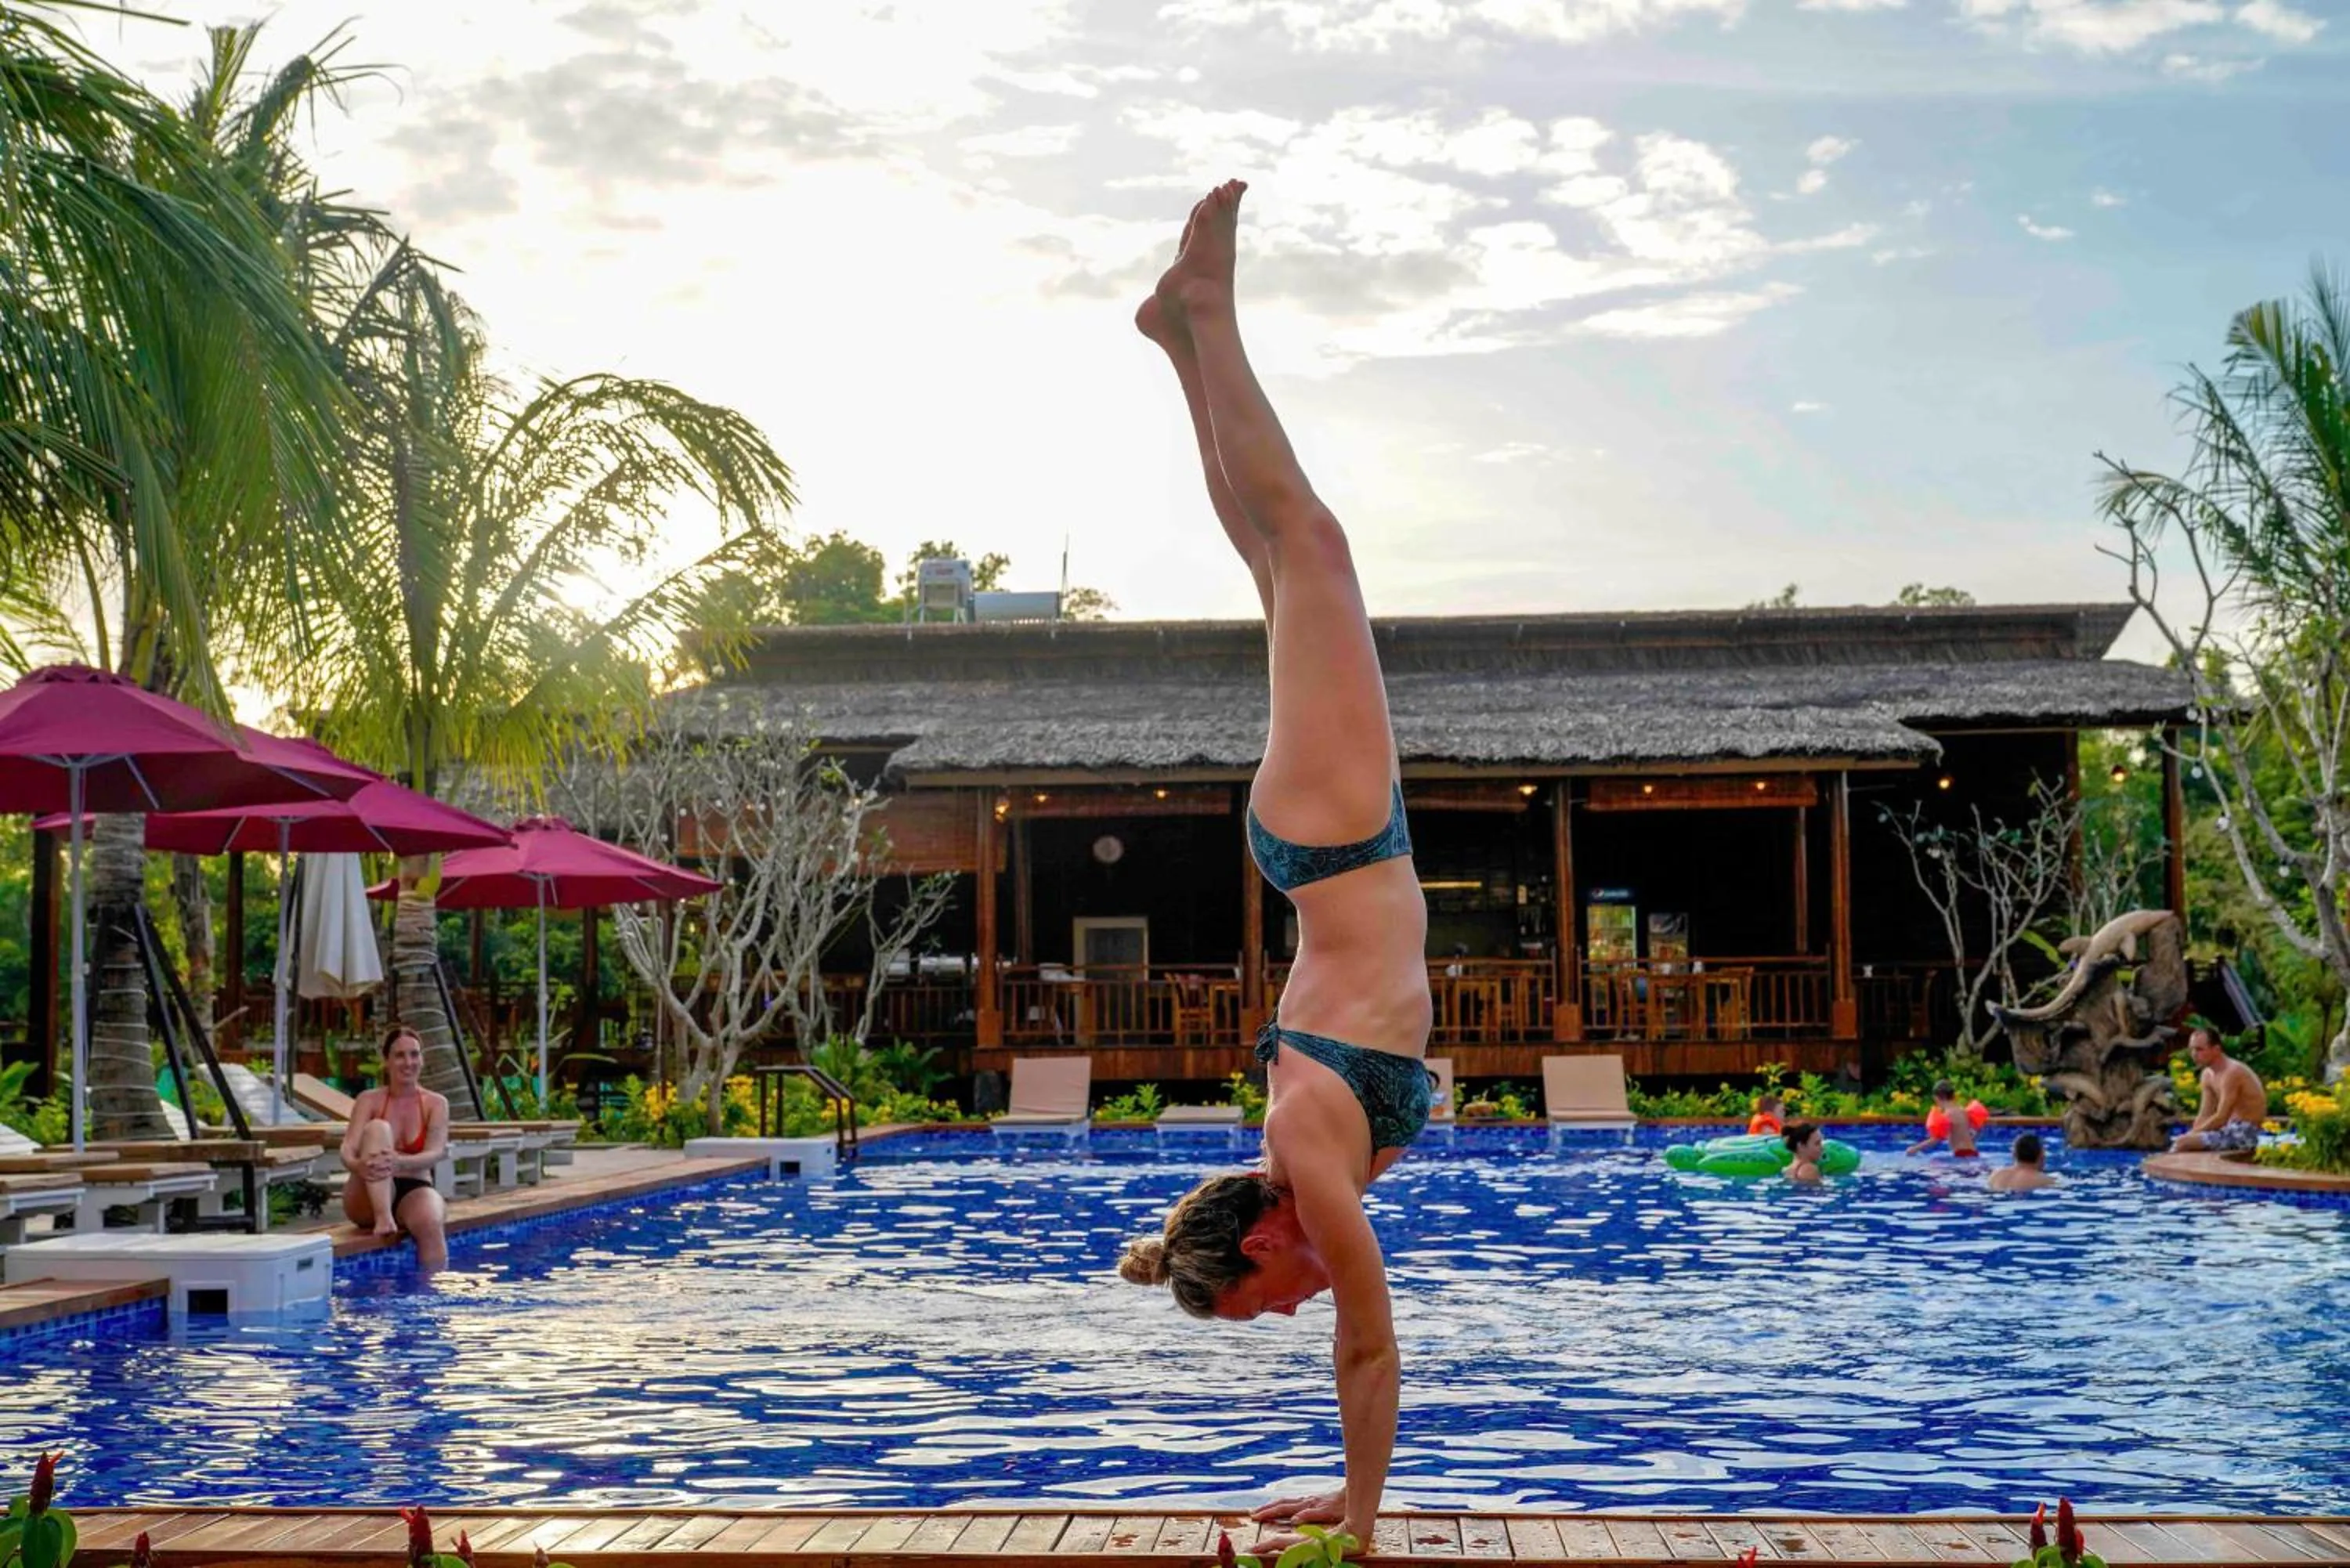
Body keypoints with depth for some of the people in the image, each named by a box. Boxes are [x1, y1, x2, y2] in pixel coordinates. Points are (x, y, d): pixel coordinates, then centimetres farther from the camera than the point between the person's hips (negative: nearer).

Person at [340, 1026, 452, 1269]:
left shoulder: (436, 1104, 3)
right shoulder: (369, 1100, 2)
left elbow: (435, 1153, -14)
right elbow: (348, 1150, -11)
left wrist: (399, 1163, -37)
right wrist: (358, 1165, -38)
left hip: (415, 1189, 0)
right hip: (369, 1199, 0)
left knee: (431, 1223, -37)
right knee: (378, 1128, -25)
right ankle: (383, 1218, -38)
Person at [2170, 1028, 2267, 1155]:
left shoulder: (2232, 1072, -19)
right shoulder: (2208, 1075, 9)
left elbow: (2221, 1118, -23)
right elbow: (2204, 1116, 9)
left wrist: (2192, 1135, -17)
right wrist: (2192, 1134, -8)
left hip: (2246, 1133, -9)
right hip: (2230, 1129, 9)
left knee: (2183, 1143, -21)